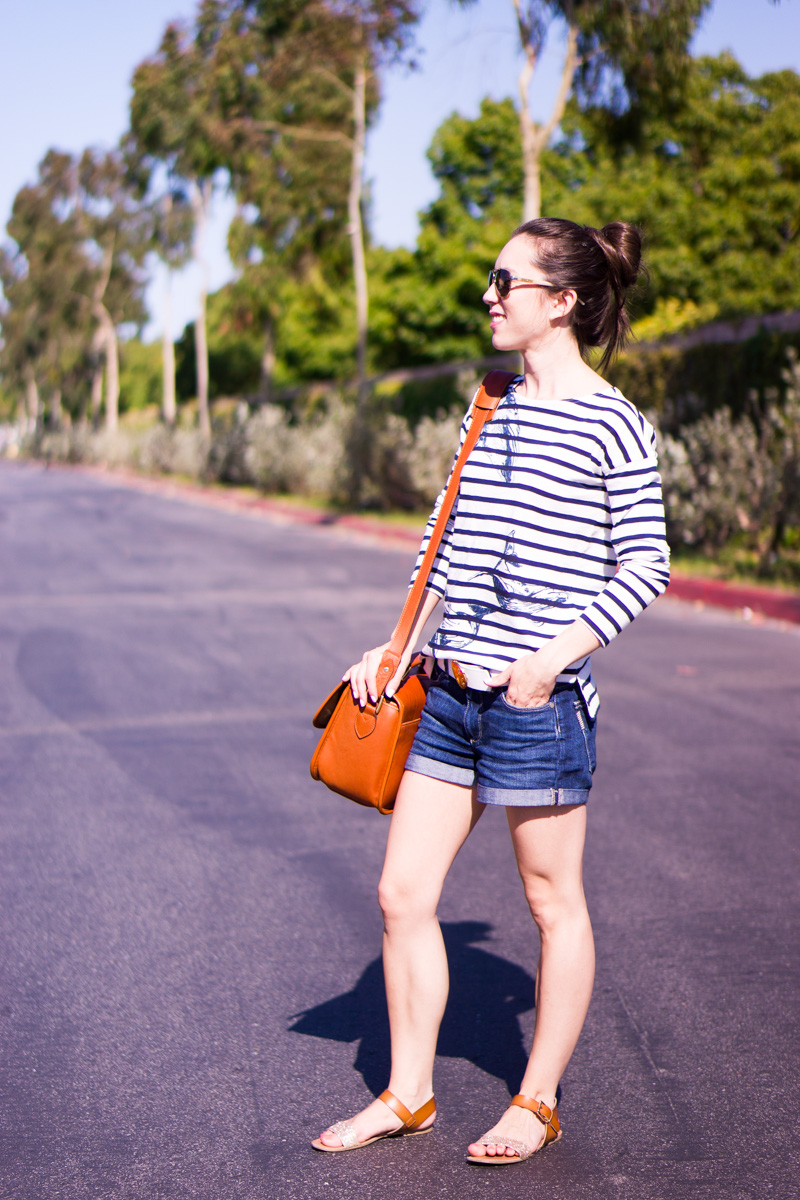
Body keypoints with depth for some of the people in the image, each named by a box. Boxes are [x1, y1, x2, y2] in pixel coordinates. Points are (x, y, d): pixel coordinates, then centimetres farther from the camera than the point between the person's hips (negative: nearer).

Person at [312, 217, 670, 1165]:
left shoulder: (612, 425, -8)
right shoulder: (489, 412, 13)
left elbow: (645, 564, -9)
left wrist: (555, 657, -18)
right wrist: (394, 648, 15)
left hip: (539, 698, -7)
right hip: (448, 691, 7)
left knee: (554, 902, 9)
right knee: (403, 892, 8)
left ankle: (536, 1103, 25)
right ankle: (408, 1094, 24)